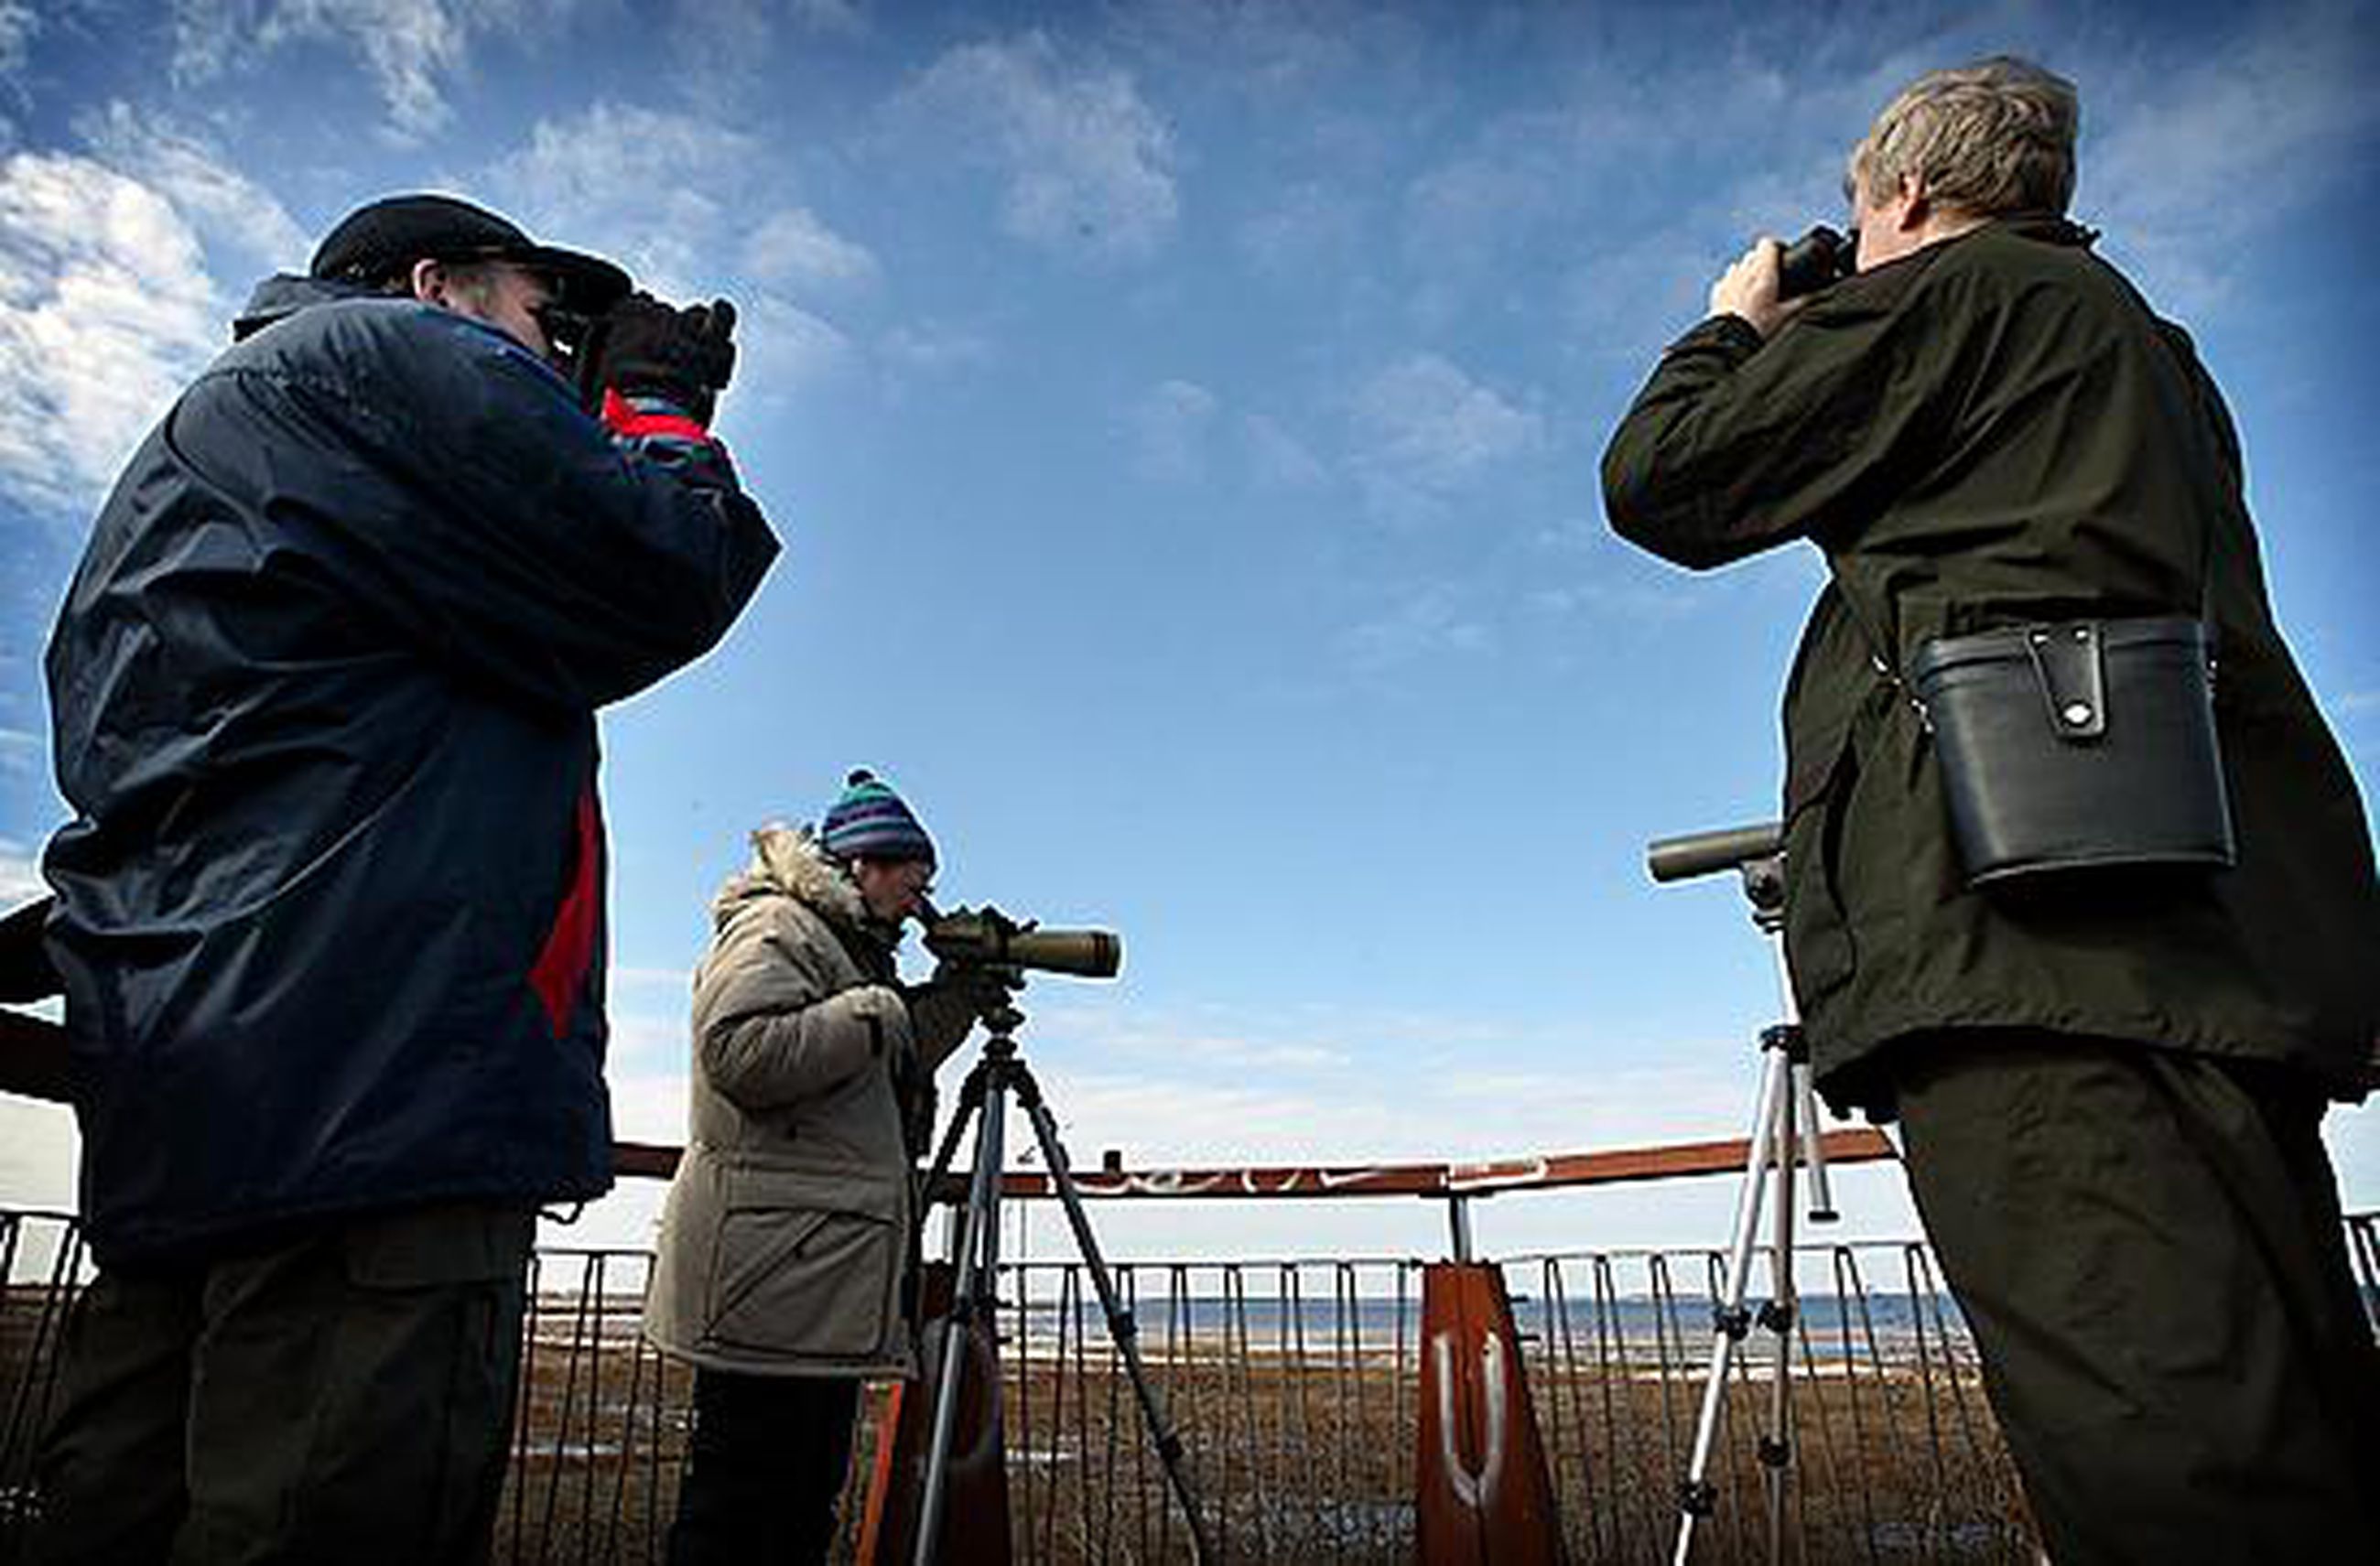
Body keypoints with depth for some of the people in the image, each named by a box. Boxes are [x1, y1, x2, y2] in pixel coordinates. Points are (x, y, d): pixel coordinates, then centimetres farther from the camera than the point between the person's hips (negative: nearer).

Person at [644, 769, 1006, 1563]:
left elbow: (890, 1080, 27)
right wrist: (886, 1011, -18)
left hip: (829, 1280, 10)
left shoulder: (851, 947, 23)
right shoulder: (774, 928, -6)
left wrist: (954, 1002, 13)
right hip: (774, 1276, -10)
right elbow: (739, 1055, -23)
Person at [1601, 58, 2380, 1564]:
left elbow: (1660, 484, 5)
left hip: (2033, 916, -9)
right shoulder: (2150, 345, 32)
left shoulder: (1934, 291, 7)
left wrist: (1736, 326, 26)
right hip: (2249, 922, 9)